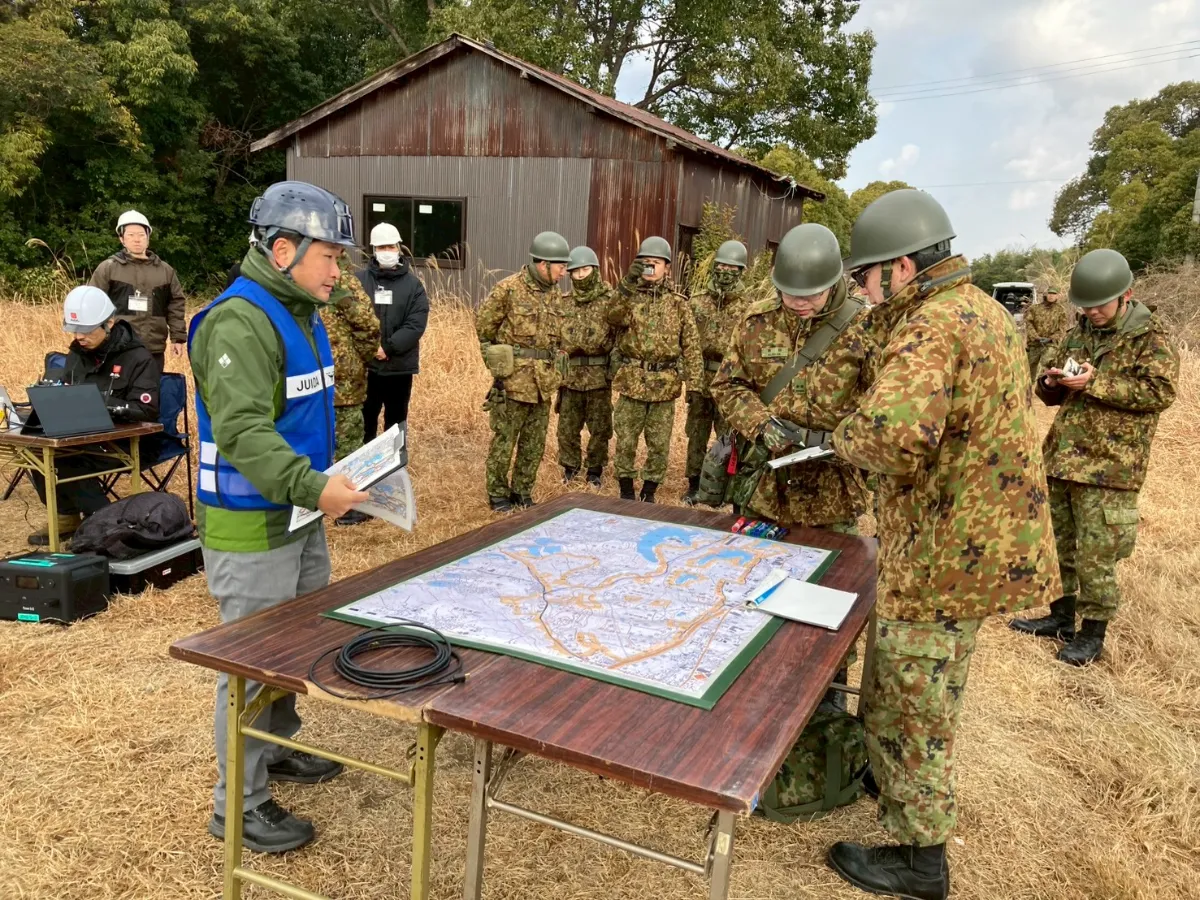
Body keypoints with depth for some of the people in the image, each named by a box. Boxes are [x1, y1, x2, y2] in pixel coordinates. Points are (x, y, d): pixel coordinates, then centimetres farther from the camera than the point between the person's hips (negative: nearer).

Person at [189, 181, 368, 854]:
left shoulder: (301, 313, 11)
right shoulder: (240, 322, -21)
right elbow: (242, 431, -31)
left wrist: (329, 478, 14)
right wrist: (312, 487, -38)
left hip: (300, 517, 9)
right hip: (251, 527, -9)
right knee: (253, 662, 3)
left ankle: (276, 749, 43)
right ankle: (240, 806, 19)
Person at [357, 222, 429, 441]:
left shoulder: (413, 284, 3)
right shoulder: (359, 280, 0)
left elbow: (416, 325, -7)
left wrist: (389, 347, -17)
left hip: (400, 367, 1)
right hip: (364, 365, -1)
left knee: (396, 427, 11)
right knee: (363, 424, 8)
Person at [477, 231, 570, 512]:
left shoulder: (556, 294, 8)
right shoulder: (508, 288, -12)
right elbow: (483, 324, -3)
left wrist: (549, 362, 13)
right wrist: (499, 356, 5)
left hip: (544, 381, 6)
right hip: (513, 377, -6)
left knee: (535, 443, 11)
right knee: (504, 440, 3)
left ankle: (522, 492, 24)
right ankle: (497, 494, 15)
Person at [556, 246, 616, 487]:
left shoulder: (609, 299, -4)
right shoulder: (564, 302, 8)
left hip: (599, 374, -3)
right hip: (570, 374, 3)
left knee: (600, 428, 7)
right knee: (567, 426, 10)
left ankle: (595, 470, 22)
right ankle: (570, 467, 27)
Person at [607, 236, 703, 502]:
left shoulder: (678, 303, 5)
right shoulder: (629, 295, 5)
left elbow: (691, 343, 4)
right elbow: (615, 316, -17)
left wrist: (695, 380, -4)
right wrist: (628, 285, -29)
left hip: (665, 384, 0)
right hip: (632, 380, 0)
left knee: (660, 444, 7)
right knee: (625, 441, 5)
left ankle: (648, 493, 21)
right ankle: (626, 491, 20)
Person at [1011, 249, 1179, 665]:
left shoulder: (1151, 336, -5)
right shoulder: (1080, 332, 12)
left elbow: (1161, 392, -17)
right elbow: (1047, 390, 17)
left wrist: (1095, 383, -20)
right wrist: (1053, 382, -7)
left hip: (1108, 465, -6)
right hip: (1061, 458, 7)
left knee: (1095, 554, -2)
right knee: (1057, 542, 15)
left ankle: (1092, 632, 13)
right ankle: (1061, 616, 31)